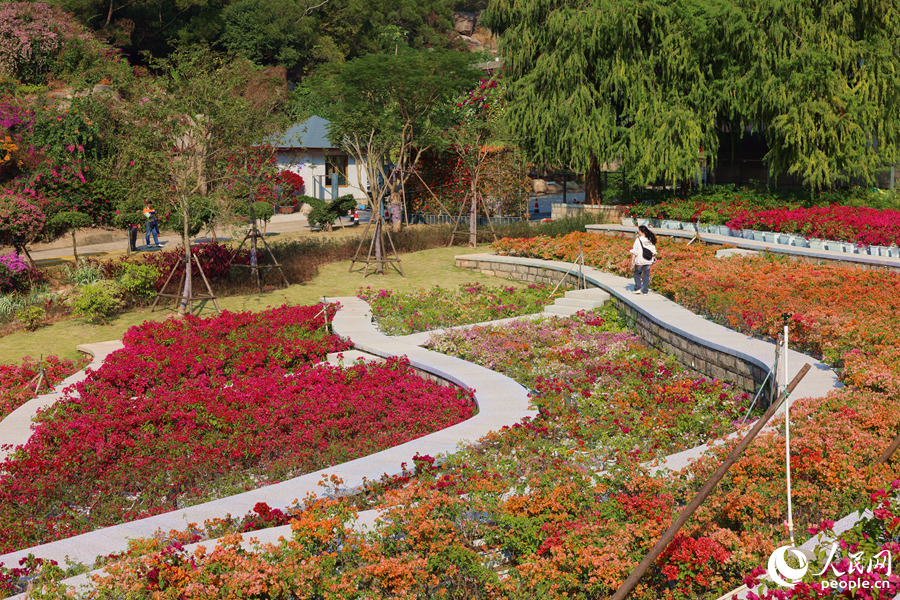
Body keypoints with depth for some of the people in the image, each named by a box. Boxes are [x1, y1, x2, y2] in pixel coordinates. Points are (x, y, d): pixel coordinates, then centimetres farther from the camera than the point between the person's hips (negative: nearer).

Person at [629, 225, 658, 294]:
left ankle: (638, 288, 3)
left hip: (639, 261, -4)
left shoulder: (638, 240, -12)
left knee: (637, 274, 13)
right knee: (646, 275, 9)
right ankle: (645, 291, 9)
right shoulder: (650, 240, 2)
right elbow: (653, 251, 8)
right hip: (648, 261, 4)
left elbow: (635, 252, -11)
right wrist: (654, 257, 22)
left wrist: (632, 260, -7)